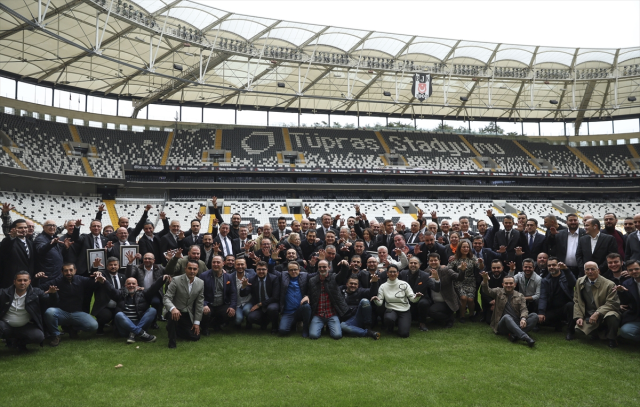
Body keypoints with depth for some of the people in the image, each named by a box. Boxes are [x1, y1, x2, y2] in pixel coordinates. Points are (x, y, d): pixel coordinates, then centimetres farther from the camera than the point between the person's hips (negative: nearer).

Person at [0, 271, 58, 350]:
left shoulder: (36, 293, -3)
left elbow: (52, 303, -5)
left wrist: (53, 294, -25)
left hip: (25, 327, 0)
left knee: (39, 336, -27)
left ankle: (18, 342, 6)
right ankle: (10, 339, 3)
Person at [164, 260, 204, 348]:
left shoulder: (201, 283, -3)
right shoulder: (176, 280, -15)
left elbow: (199, 303, 2)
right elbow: (166, 298, -18)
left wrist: (197, 322, 1)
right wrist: (173, 308, -40)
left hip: (188, 315, 4)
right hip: (176, 311, -4)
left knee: (195, 337, 0)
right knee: (173, 315, -38)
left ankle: (176, 329, 28)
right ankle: (172, 340, -14)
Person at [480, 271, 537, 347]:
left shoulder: (520, 296, 16)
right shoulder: (498, 292, 12)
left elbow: (523, 309, 3)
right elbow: (487, 291, -6)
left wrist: (523, 318, -21)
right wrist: (485, 280, -28)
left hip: (517, 325, 3)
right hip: (502, 326, -3)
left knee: (534, 316, -19)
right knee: (506, 316, -35)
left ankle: (514, 334, -36)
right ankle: (526, 338, -49)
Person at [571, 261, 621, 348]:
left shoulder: (609, 284, -8)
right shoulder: (579, 282, 5)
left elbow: (611, 303, -14)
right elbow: (577, 301, 6)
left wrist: (598, 313, -27)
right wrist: (579, 317, -7)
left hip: (604, 315, -3)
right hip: (588, 317, 3)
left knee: (612, 317, -36)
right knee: (578, 327, -22)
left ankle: (611, 340, -6)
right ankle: (594, 333, 15)